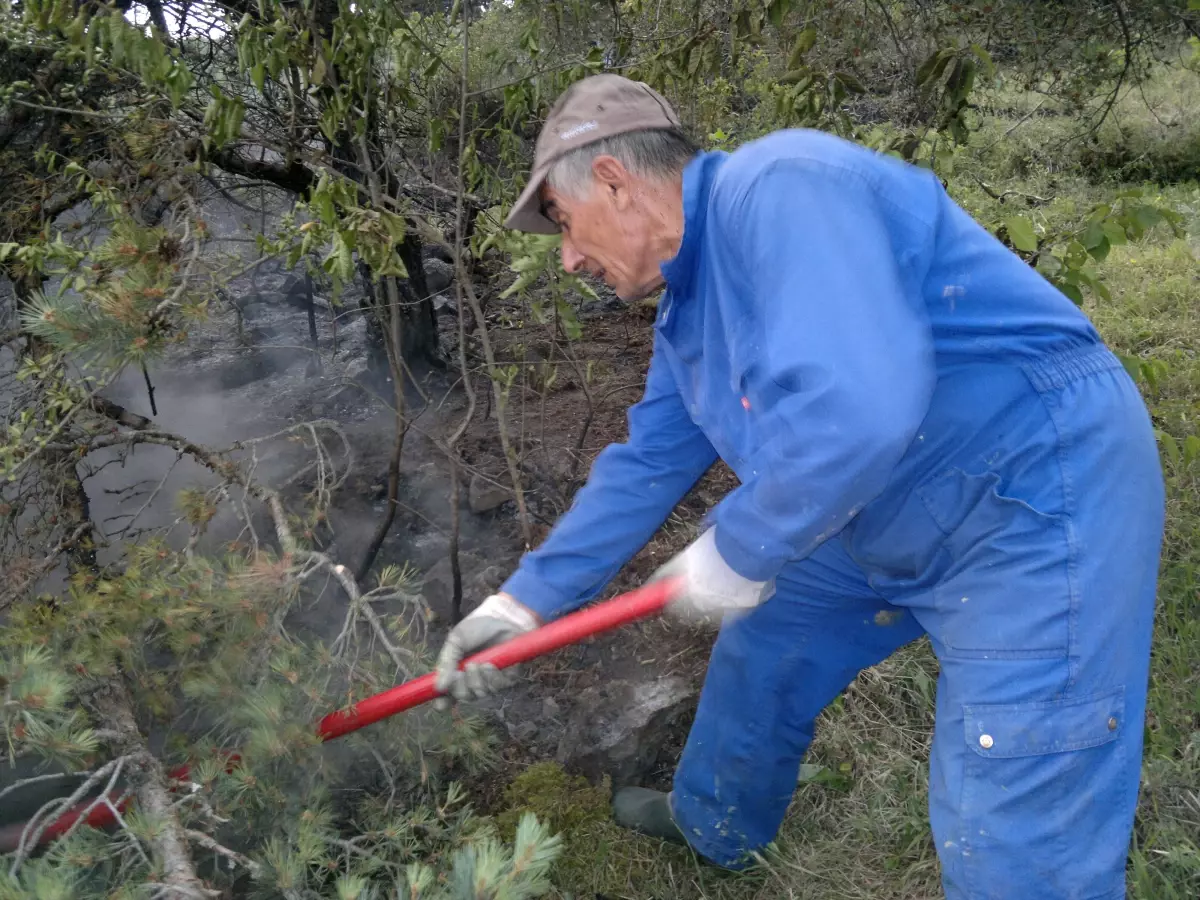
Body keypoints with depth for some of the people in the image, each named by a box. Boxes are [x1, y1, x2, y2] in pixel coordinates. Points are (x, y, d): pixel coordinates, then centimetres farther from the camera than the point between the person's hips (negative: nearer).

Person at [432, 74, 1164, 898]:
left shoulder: (775, 190, -24)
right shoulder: (688, 306, 7)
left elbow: (854, 409, -37)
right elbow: (646, 466, 12)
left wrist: (734, 552, -20)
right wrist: (522, 604, 9)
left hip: (1043, 499, -9)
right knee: (759, 658, 22)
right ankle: (713, 828, 48)